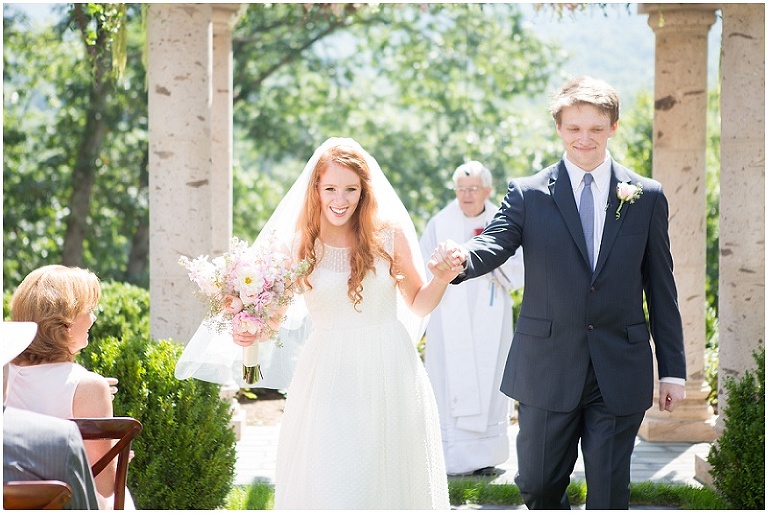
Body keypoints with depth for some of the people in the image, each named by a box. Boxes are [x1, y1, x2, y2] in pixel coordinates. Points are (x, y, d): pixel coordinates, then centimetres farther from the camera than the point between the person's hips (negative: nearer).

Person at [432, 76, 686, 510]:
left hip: (619, 373, 0)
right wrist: (462, 258, -39)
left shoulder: (647, 198, 4)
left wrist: (673, 371, 5)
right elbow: (494, 245, -14)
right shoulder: (528, 194, 2)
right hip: (548, 368, 0)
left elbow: (661, 289, 6)